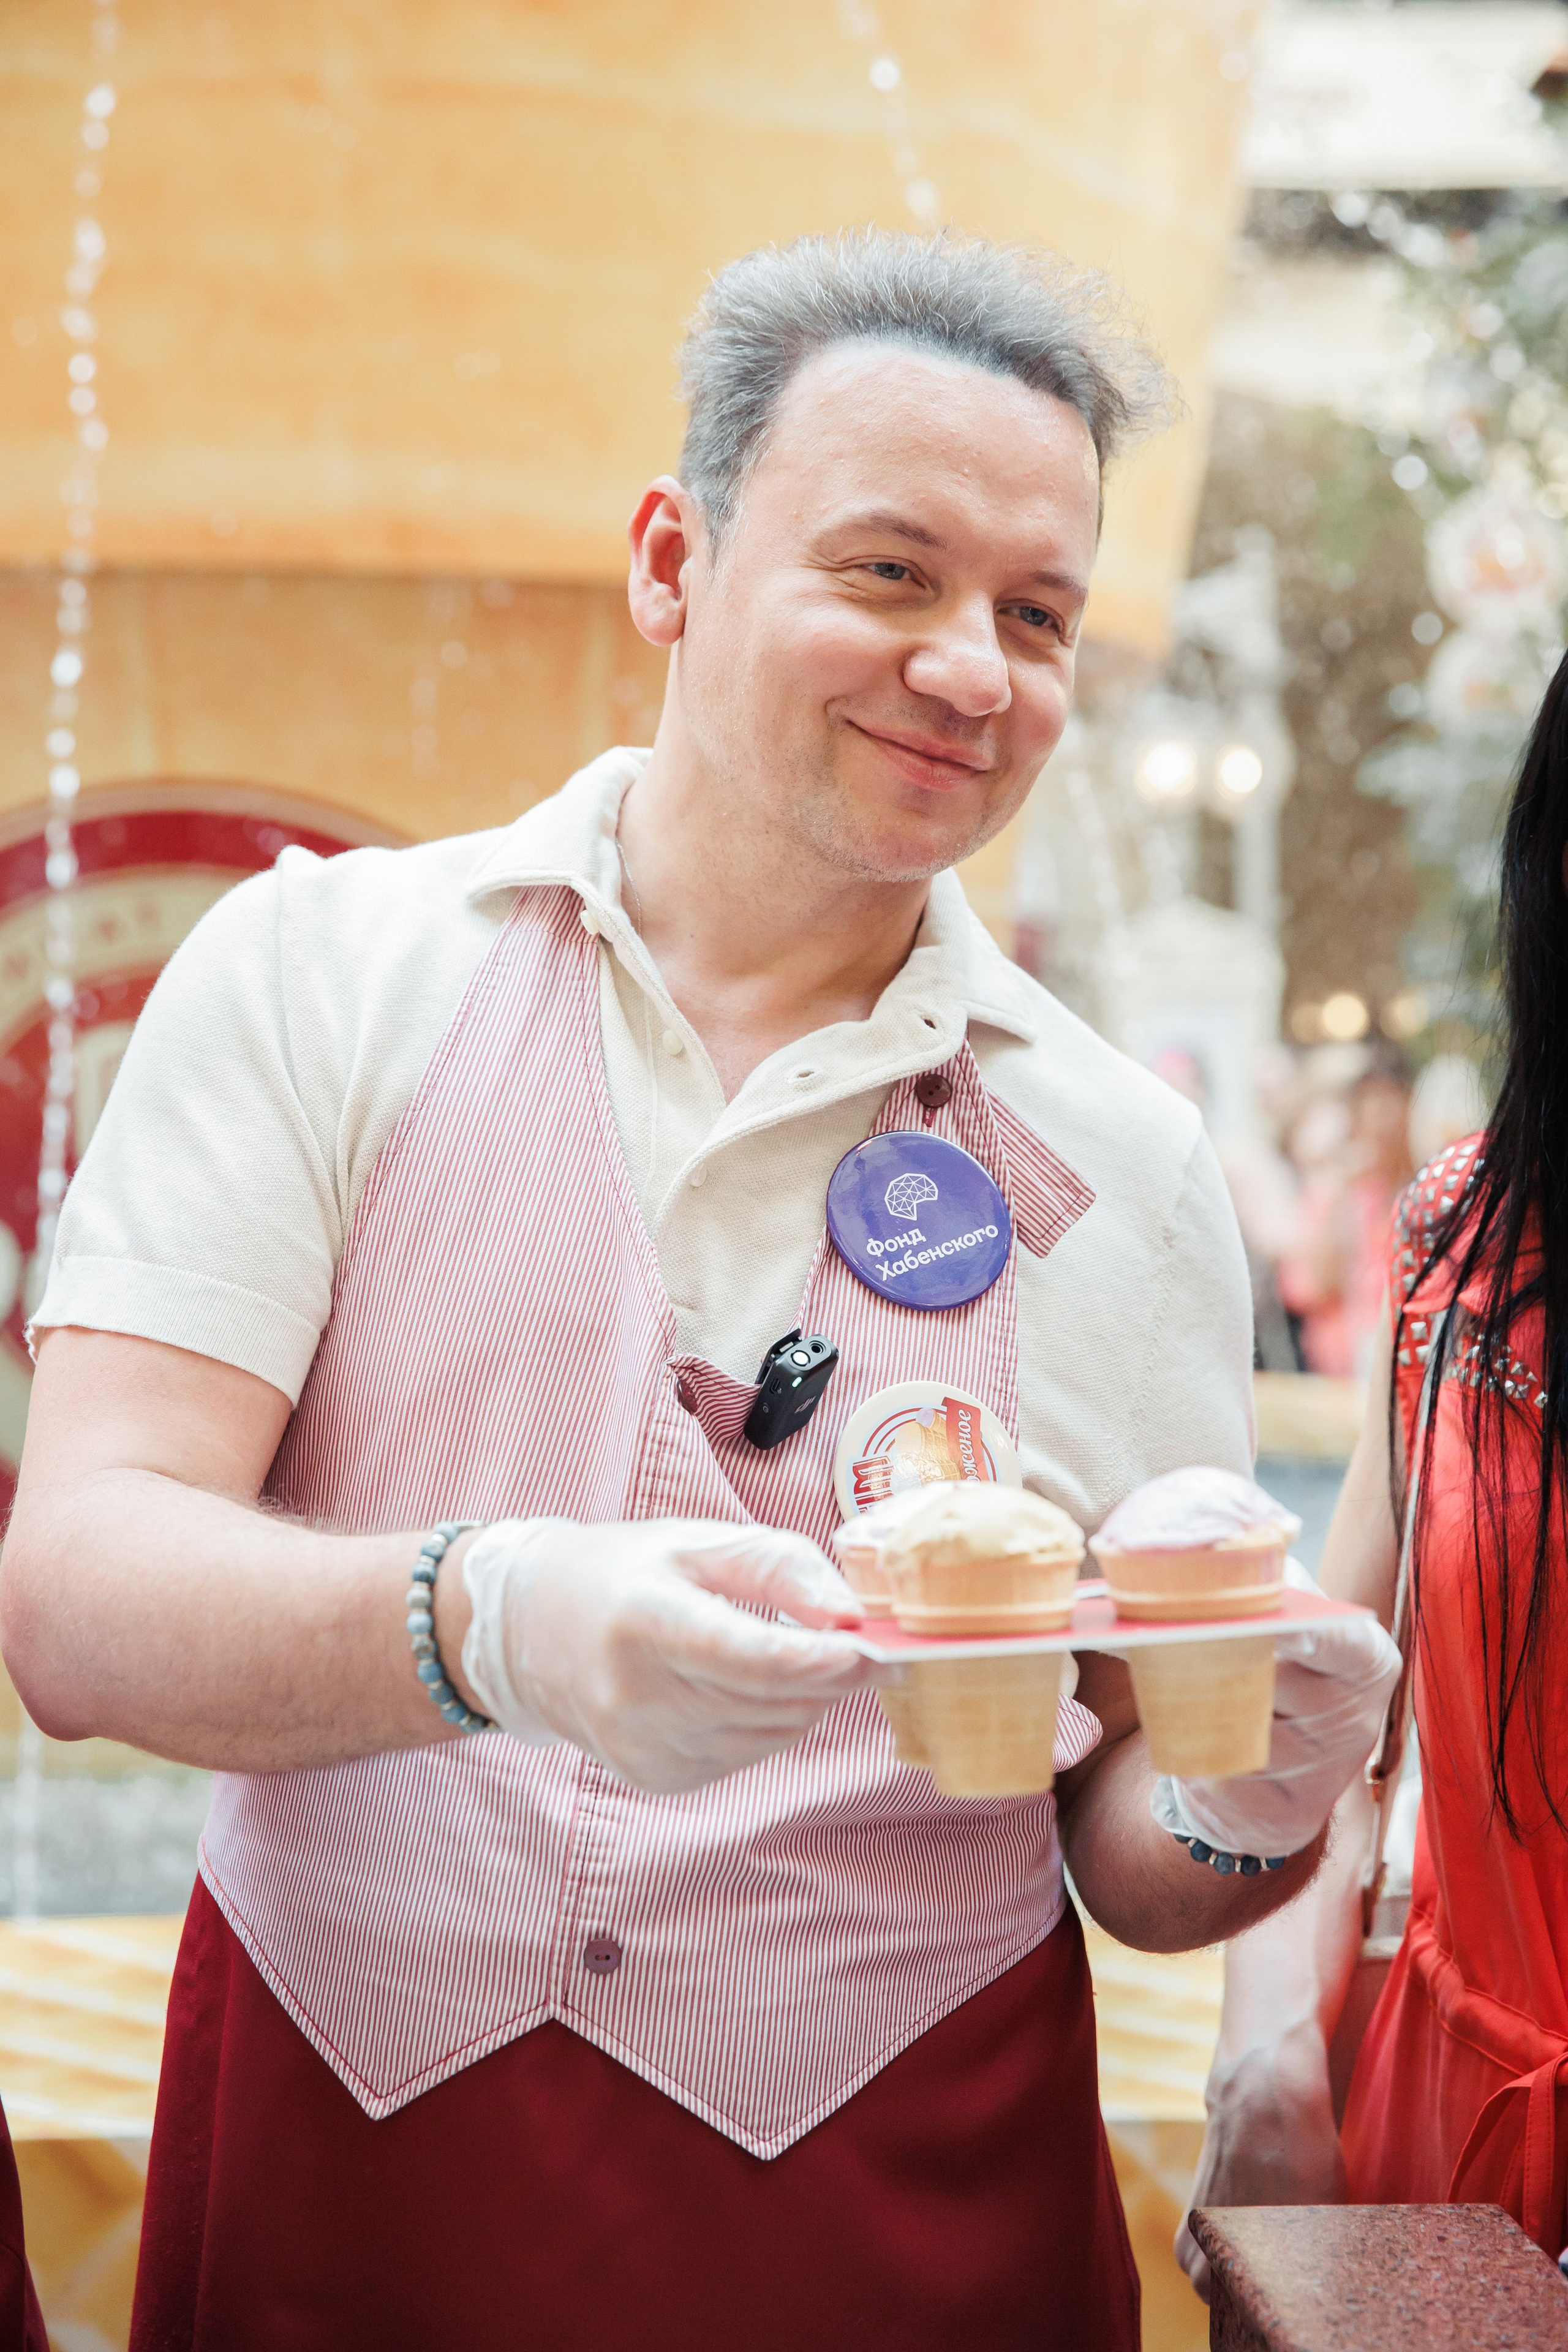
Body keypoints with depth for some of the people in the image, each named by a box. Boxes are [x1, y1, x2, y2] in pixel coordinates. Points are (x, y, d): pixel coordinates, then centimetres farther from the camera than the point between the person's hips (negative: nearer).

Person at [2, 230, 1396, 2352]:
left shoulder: (1126, 1166, 1)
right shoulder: (318, 975, -4)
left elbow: (1125, 1842, 5)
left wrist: (1250, 1814, -19)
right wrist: (488, 1623, -34)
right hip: (329, 2174, -1)